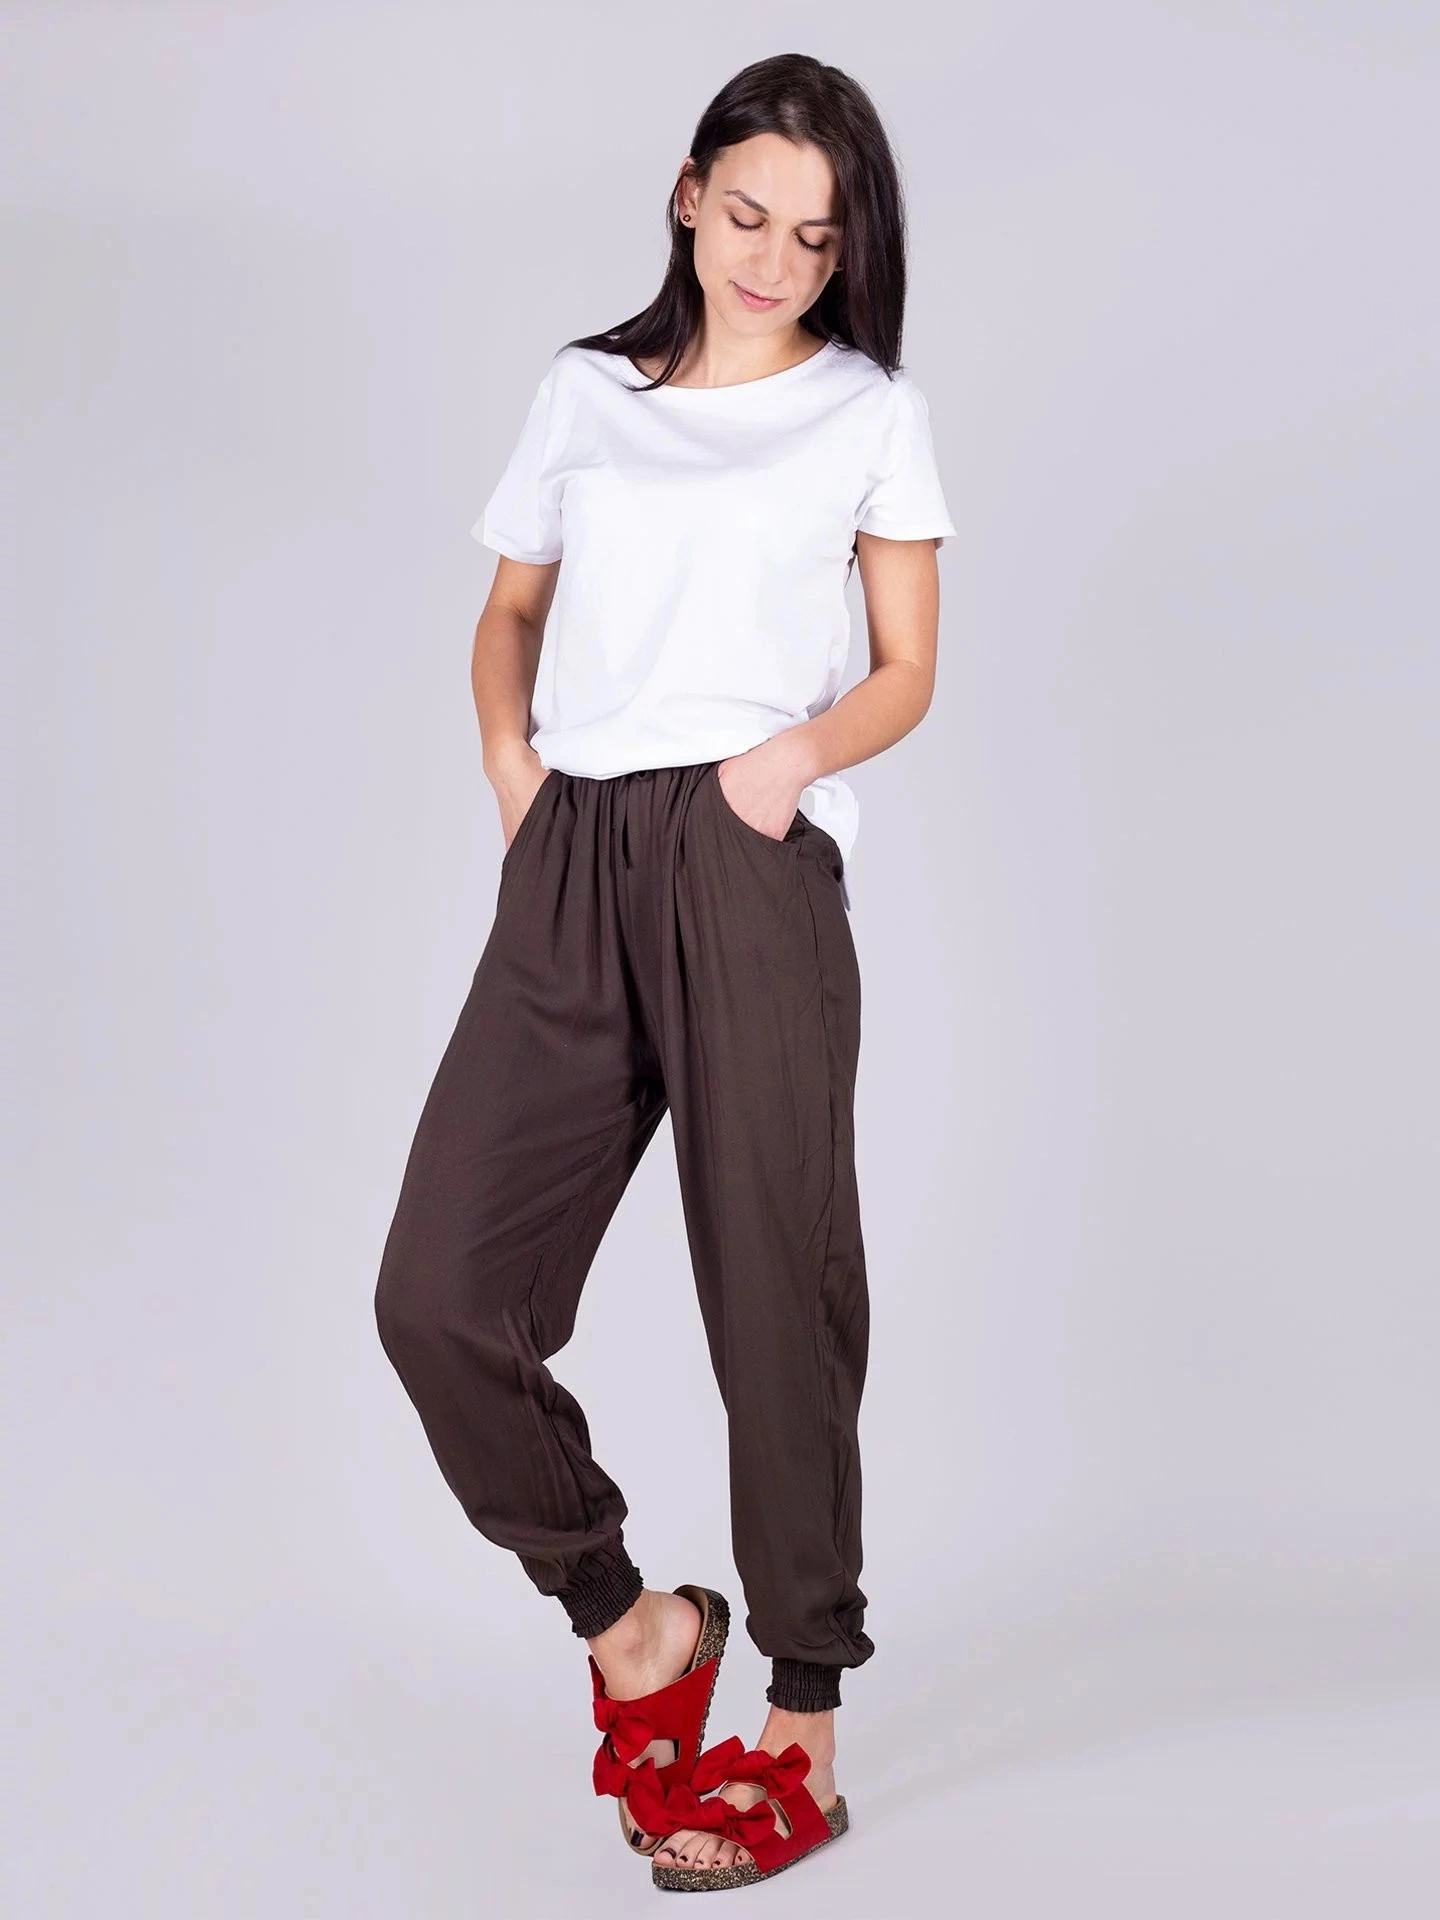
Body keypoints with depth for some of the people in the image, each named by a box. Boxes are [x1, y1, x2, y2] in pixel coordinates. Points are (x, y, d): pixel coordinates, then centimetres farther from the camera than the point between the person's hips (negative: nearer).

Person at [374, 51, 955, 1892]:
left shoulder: (868, 410, 13)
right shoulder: (586, 393, 19)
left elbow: (908, 670, 12)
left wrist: (807, 745, -9)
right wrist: (508, 755, 7)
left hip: (751, 865, -3)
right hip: (570, 868, 3)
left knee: (775, 1299, 0)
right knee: (439, 1292, -6)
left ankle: (801, 1726, 15)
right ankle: (627, 1624, 16)